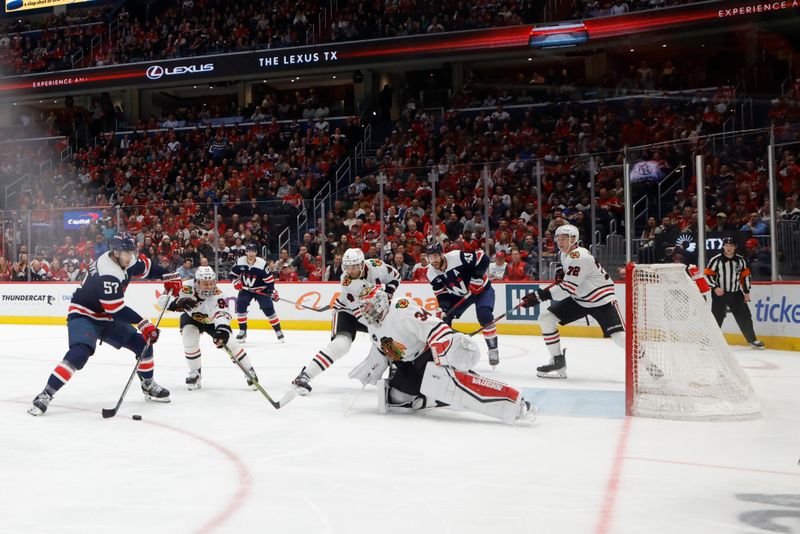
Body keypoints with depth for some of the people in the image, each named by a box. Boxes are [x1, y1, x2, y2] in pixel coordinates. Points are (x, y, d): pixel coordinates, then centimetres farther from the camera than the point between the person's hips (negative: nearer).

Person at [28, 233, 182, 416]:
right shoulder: (107, 274, -31)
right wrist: (143, 324, -27)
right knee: (80, 353, -31)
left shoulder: (124, 259, -5)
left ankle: (148, 386, 25)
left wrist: (167, 276, 6)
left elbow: (145, 267, 16)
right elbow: (117, 310, -29)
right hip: (83, 316, -9)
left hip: (106, 317, 9)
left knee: (143, 343, 6)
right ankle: (45, 395, -24)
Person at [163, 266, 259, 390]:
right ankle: (195, 372, 0)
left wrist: (223, 329, -74)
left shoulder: (217, 295, -39)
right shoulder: (187, 288, -34)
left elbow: (223, 313, -54)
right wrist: (177, 303, -53)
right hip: (191, 318, 1)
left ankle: (249, 371, 4)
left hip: (212, 320, -1)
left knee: (227, 342, -13)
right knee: (189, 340, -23)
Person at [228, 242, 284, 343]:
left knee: (268, 309, -9)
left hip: (261, 289, -3)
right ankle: (243, 331, 0)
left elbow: (269, 279, -16)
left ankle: (278, 331, 4)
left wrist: (273, 291, -20)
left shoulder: (262, 263, -21)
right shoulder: (240, 262, -12)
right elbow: (232, 274, 3)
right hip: (245, 289, 3)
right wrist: (236, 281, -13)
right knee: (240, 306, -13)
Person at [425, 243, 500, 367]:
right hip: (460, 294, 6)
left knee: (484, 316, -27)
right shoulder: (432, 273, -12)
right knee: (444, 318, -1)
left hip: (481, 289, -6)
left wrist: (476, 278, -29)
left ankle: (493, 349, -13)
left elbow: (483, 258, -27)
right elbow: (441, 293, -1)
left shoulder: (457, 257, -32)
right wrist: (443, 307, -17)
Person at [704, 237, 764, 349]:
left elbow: (745, 276, 12)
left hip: (736, 294, 4)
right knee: (716, 318, -5)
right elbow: (708, 275, -7)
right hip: (719, 294, -3)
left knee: (745, 317, 4)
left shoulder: (740, 260, 4)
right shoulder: (716, 260, -9)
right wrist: (715, 287, -18)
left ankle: (753, 340, 15)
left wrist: (746, 292, 9)